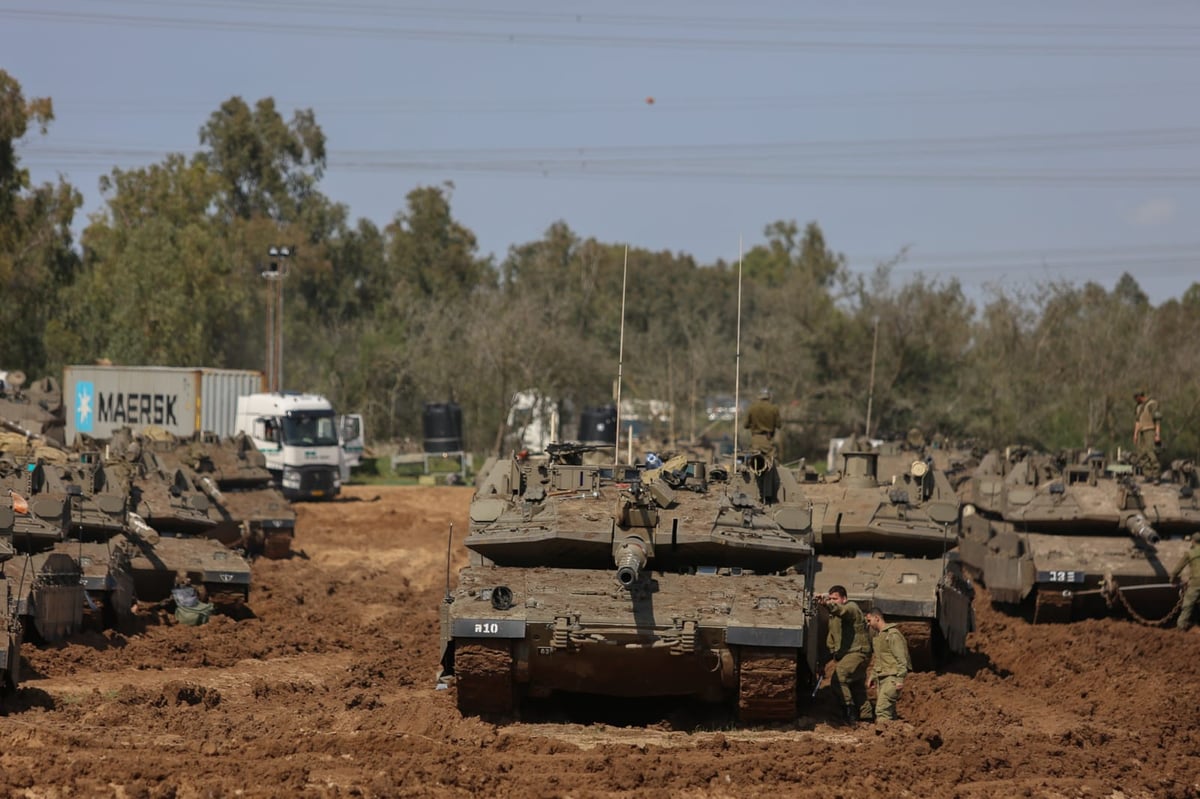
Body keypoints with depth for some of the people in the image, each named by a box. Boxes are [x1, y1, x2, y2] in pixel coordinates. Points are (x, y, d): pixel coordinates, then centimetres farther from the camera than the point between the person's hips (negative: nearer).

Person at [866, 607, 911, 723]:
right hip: (880, 677, 9)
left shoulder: (893, 634, -9)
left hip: (892, 677, -9)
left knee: (882, 709, -19)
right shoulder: (877, 636, 19)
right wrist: (872, 676, 23)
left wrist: (900, 679, -18)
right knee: (889, 710, 7)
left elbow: (901, 658, -14)